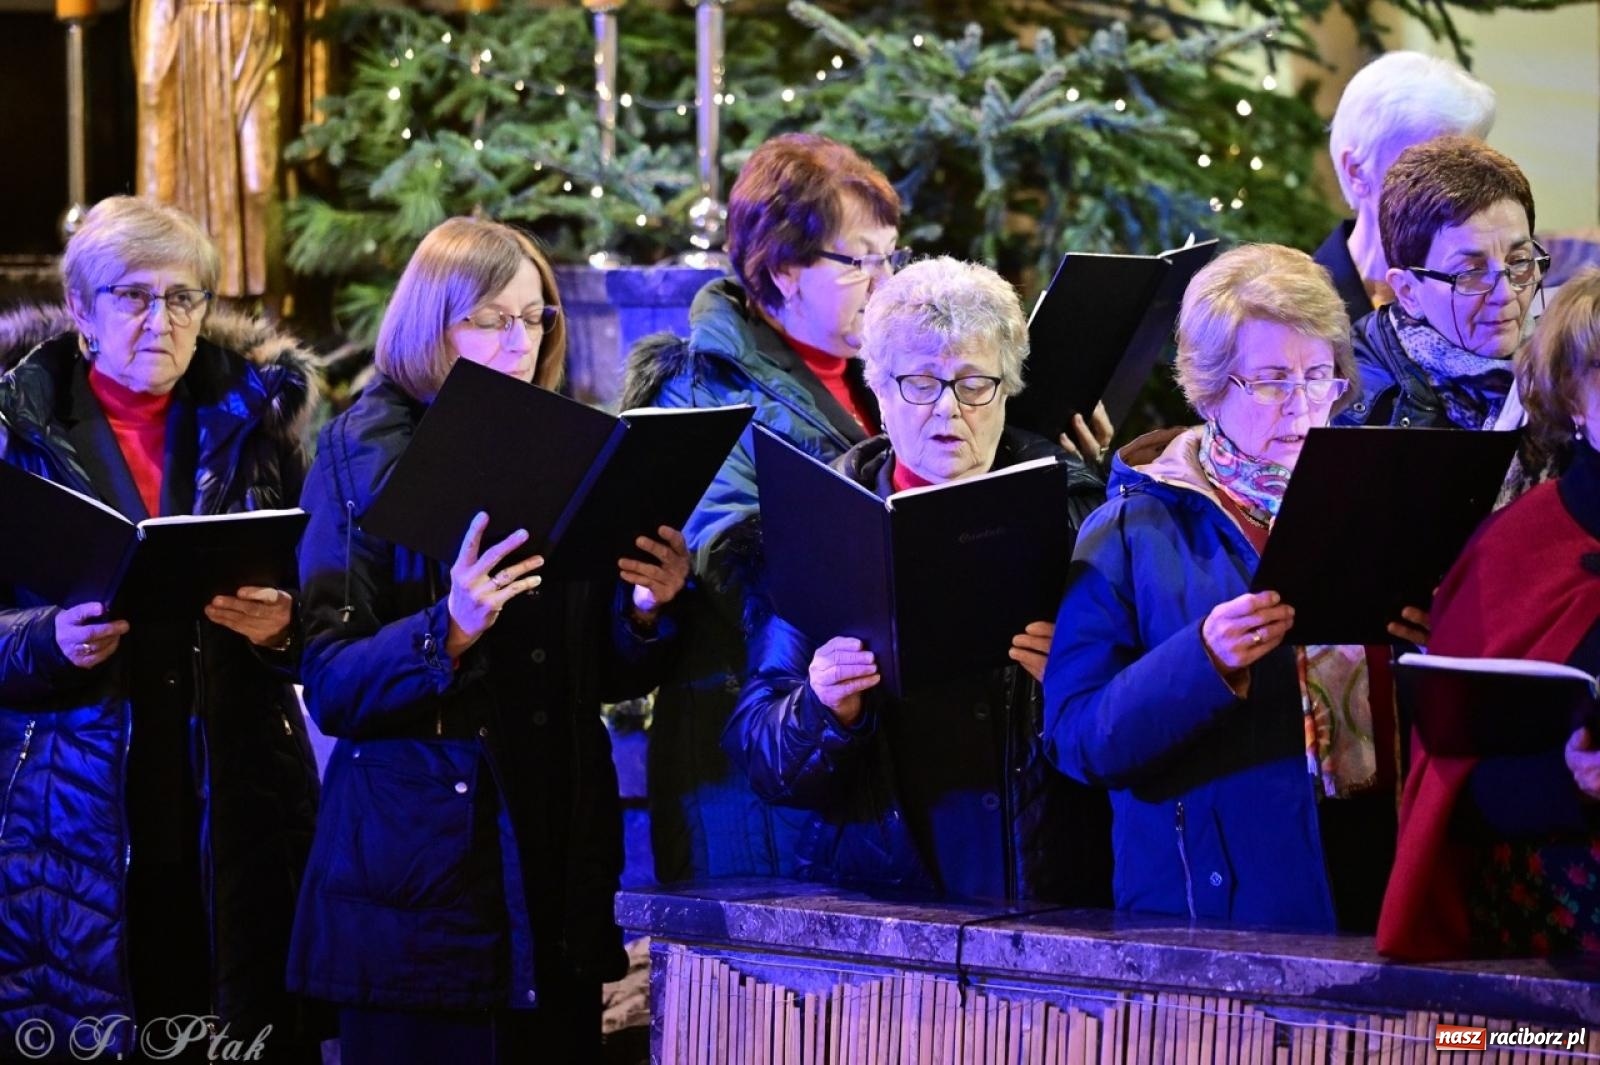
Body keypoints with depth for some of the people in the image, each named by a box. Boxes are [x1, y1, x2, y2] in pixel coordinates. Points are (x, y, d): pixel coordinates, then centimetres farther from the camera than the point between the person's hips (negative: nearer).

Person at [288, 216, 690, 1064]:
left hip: (558, 858, 4)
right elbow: (330, 684, -10)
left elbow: (611, 677, 14)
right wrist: (448, 632, -25)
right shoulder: (365, 455, -2)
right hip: (420, 858, -4)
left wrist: (647, 611, -7)